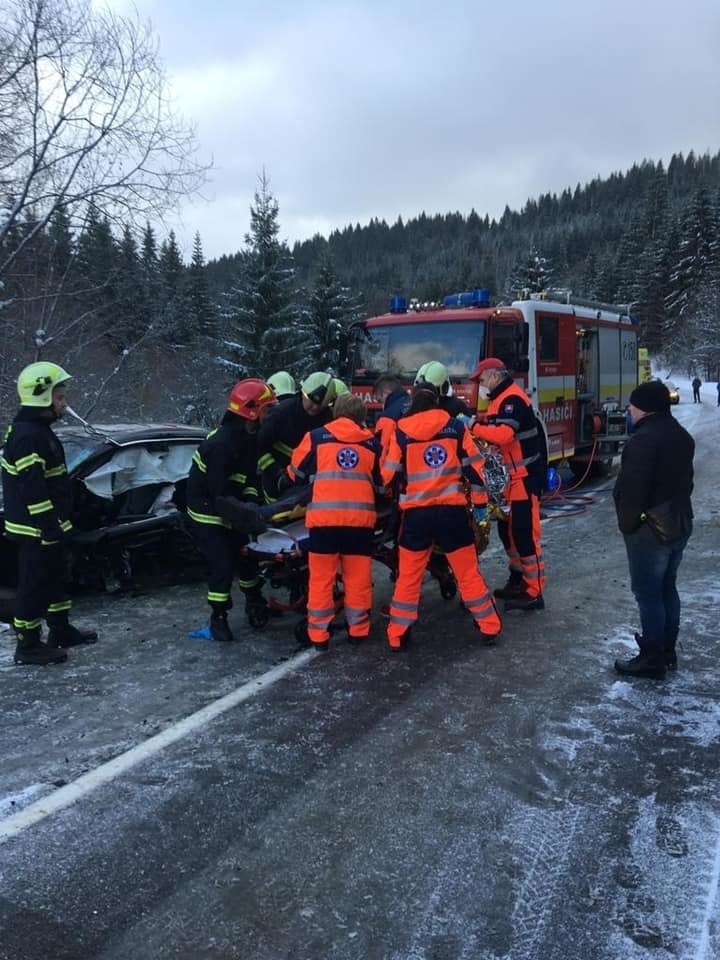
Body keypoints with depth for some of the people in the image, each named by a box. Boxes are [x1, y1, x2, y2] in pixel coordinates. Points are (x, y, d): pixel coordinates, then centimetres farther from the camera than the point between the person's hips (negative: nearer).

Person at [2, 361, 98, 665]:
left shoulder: (37, 430, 12)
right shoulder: (27, 436, -21)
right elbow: (31, 488, -25)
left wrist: (56, 522, 23)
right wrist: (49, 527, -23)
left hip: (46, 525, 10)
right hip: (37, 529, -10)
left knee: (54, 578, 19)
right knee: (34, 585, 0)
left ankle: (61, 630, 33)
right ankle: (28, 645, 11)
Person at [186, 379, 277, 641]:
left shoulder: (250, 437, 0)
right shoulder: (222, 442, -29)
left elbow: (249, 476, 6)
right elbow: (219, 492, -29)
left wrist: (251, 502, -11)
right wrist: (245, 511, -28)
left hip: (227, 508, 8)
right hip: (207, 510, -8)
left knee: (245, 556, 14)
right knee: (221, 564, -8)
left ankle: (254, 602, 34)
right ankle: (218, 617, 9)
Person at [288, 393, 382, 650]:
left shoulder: (316, 437, 9)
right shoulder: (372, 443, 13)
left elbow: (295, 472, 17)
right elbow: (382, 484, 20)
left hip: (324, 517, -1)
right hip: (361, 517, 1)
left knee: (322, 577, 8)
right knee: (358, 577, 12)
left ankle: (318, 634, 13)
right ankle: (358, 630, 22)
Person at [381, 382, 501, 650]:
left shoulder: (400, 432, 1)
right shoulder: (456, 427, 3)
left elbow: (389, 476, 3)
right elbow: (473, 467, 2)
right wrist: (480, 502, 9)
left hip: (416, 513, 0)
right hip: (452, 510, 0)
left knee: (408, 575, 10)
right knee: (468, 571, 12)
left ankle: (397, 635, 13)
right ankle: (489, 627, 18)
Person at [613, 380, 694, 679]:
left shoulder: (644, 440, -22)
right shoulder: (681, 436, 10)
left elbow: (632, 489, -23)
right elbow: (683, 480, 15)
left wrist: (626, 524, -11)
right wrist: (675, 511, 19)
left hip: (651, 529, -9)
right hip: (680, 524, 10)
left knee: (648, 593, 0)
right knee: (667, 588, 18)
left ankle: (652, 659, 8)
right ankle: (668, 651, 28)